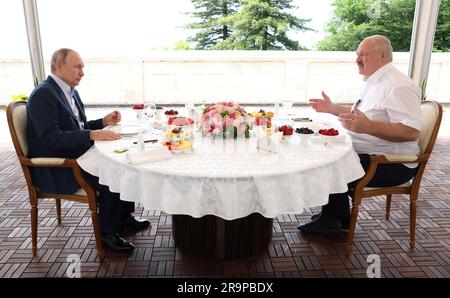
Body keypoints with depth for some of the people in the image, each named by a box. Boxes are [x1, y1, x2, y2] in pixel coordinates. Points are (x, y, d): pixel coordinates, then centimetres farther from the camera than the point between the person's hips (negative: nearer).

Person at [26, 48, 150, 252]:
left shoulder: (70, 91, 12)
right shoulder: (42, 95, -16)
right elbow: (50, 137, -26)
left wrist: (103, 122, 4)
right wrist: (92, 135, -32)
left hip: (77, 154, 9)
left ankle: (124, 218, 10)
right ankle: (107, 232, -4)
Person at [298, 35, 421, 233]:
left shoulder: (398, 86, -21)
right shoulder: (373, 81, 11)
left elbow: (412, 132, -29)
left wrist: (368, 126, -39)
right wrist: (332, 108, 19)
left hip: (393, 165, -10)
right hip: (367, 152, 10)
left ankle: (333, 221, 9)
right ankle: (334, 212, 18)